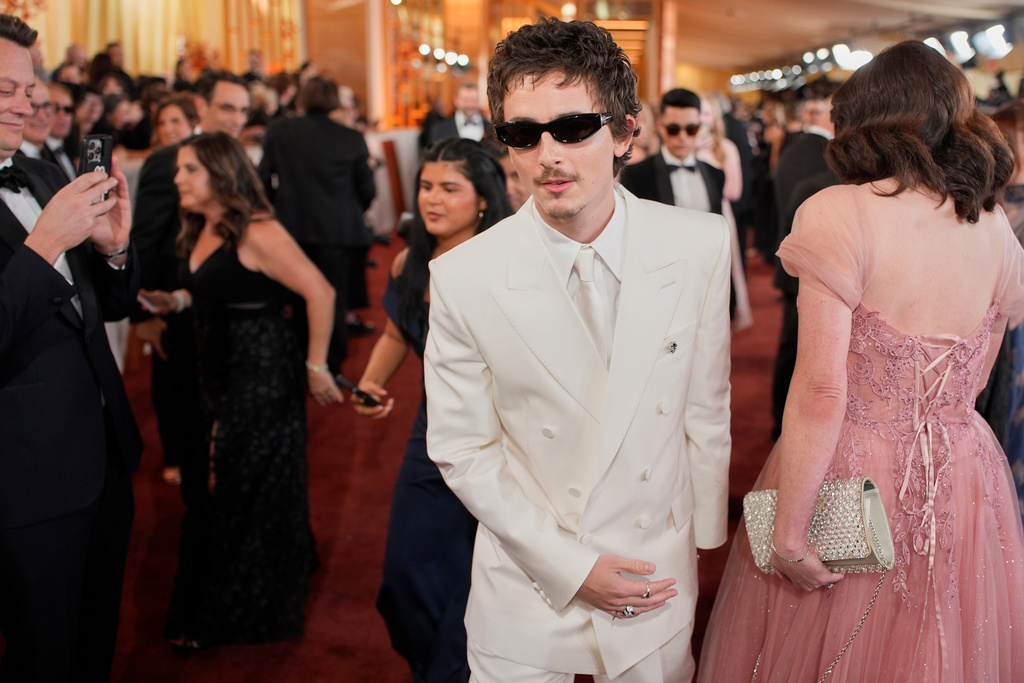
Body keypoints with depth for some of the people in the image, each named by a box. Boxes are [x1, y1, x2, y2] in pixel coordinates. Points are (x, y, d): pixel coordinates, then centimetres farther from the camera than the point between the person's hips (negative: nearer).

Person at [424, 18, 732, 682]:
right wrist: (570, 566, -11)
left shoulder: (702, 246, -13)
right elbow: (461, 448, -9)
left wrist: (704, 535, 6)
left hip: (657, 579, 2)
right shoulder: (463, 279, -17)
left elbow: (706, 405, -2)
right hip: (529, 587, -1)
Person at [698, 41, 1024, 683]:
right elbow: (967, 385, 13)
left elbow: (820, 393, -21)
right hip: (962, 481, 5)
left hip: (852, 476, -5)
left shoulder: (841, 213, -16)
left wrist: (790, 530, -16)